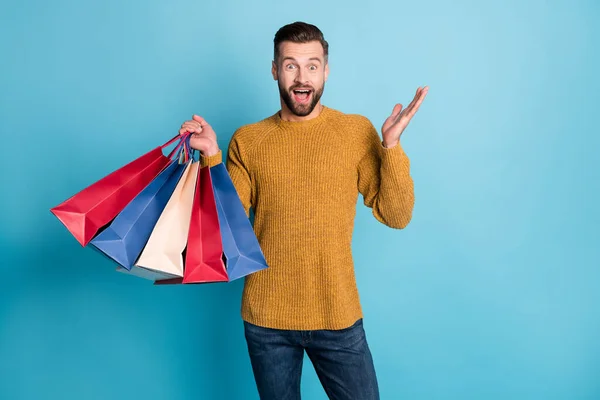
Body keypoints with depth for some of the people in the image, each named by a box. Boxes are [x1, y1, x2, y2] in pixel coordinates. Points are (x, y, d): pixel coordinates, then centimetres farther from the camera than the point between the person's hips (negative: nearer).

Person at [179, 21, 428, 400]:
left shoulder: (358, 131, -2)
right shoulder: (247, 140, 0)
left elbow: (396, 215, -6)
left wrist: (391, 145, -17)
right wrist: (211, 157, -12)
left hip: (338, 316, 0)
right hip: (266, 319, 1)